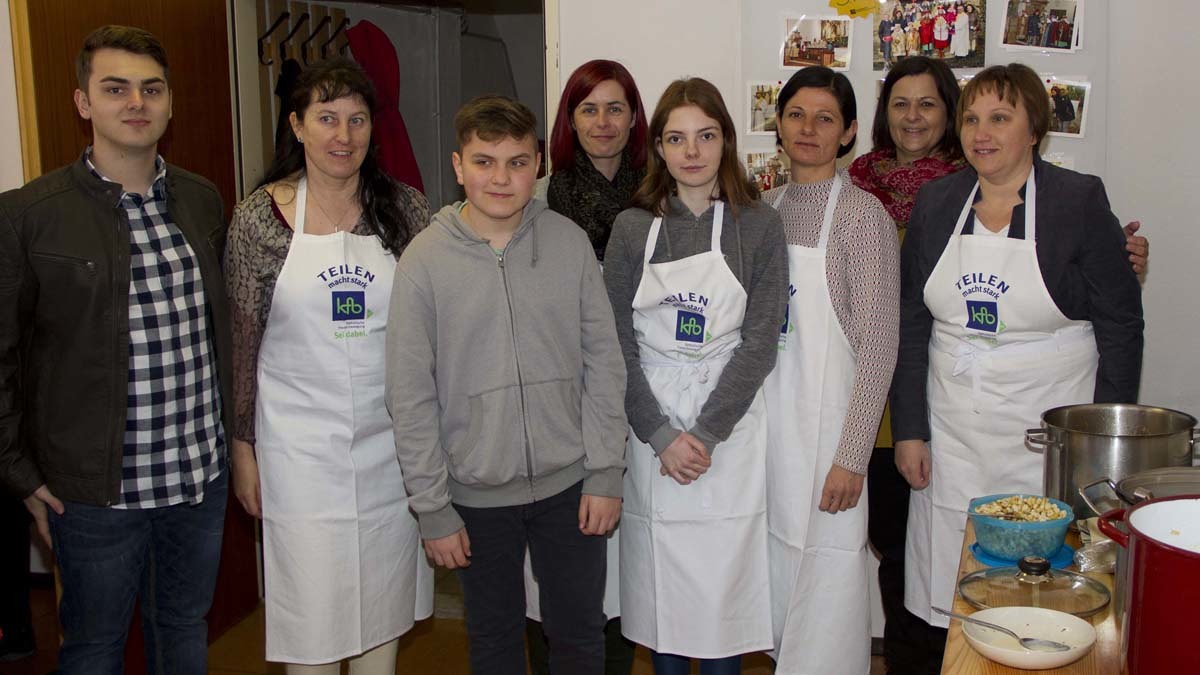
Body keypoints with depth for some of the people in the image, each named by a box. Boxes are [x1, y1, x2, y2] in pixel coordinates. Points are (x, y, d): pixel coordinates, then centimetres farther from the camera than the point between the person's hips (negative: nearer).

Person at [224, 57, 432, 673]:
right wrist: (242, 444, 0)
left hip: (391, 439, 2)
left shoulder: (404, 207, 0)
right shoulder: (259, 217, -5)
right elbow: (242, 341, -1)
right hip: (301, 447, -2)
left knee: (384, 604, 14)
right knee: (312, 608, 7)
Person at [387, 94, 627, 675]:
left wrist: (606, 472, -2)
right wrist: (432, 510, -6)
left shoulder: (570, 242, -3)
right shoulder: (424, 260, -8)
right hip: (477, 495, -1)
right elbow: (411, 397, -6)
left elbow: (604, 361, 1)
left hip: (569, 485, 1)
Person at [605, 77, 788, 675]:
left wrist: (705, 435, -12)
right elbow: (618, 342, -1)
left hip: (729, 426, -1)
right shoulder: (632, 227, 3)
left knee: (723, 581, 3)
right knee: (658, 581, 9)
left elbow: (760, 342, -5)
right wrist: (662, 436, -9)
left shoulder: (759, 225, 0)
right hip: (650, 425, 1)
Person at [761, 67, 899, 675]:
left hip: (828, 419, -6)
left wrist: (851, 458, -15)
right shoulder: (765, 208, 9)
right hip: (767, 415, 6)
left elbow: (878, 344, -12)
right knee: (777, 563, 16)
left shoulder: (862, 213, -9)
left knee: (826, 575, 1)